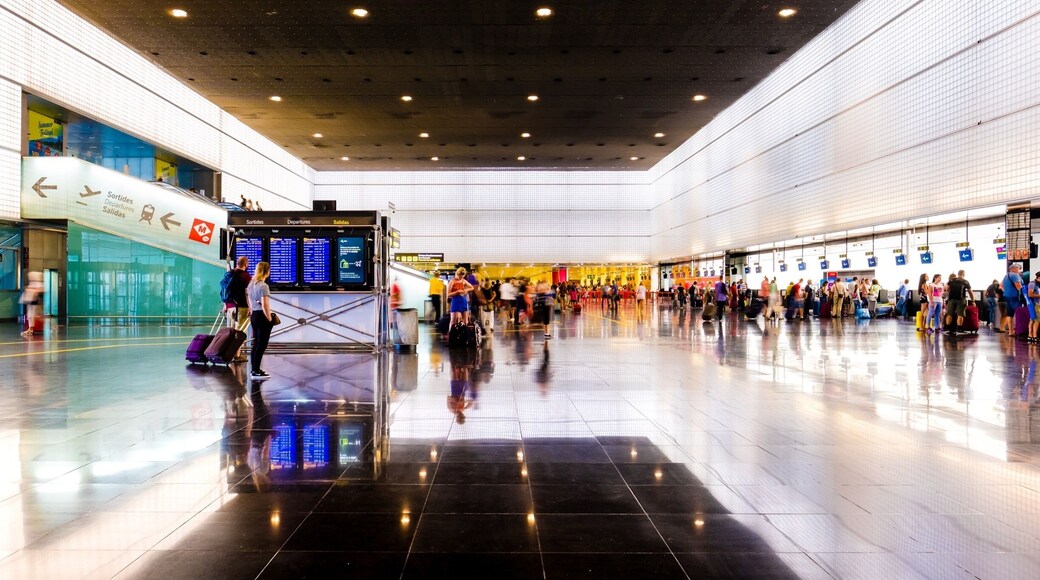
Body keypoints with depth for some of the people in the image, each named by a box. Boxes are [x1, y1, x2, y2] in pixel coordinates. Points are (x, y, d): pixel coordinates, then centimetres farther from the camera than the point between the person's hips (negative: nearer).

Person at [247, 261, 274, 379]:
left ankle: (255, 369, 19)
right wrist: (269, 319, -13)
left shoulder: (251, 284, 11)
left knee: (256, 344, 14)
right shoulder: (263, 286, -16)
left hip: (254, 316, 9)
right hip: (262, 317, -9)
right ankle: (256, 371, -3)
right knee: (261, 345, -4)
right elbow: (265, 305, -21)